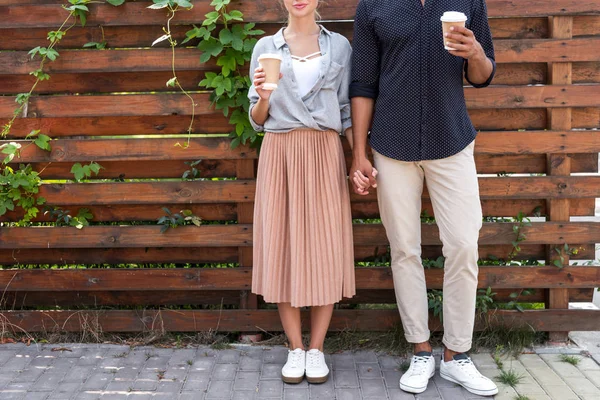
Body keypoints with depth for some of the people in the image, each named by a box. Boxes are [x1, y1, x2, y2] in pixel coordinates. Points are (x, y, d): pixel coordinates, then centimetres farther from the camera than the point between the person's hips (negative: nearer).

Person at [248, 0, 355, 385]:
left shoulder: (339, 46, 8)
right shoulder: (265, 48, 8)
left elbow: (346, 112, 9)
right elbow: (257, 120, 9)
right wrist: (263, 98, -13)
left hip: (325, 155, 0)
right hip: (279, 155, 0)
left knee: (326, 251, 0)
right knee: (283, 249, 1)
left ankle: (317, 348, 13)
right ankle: (296, 348, 14)